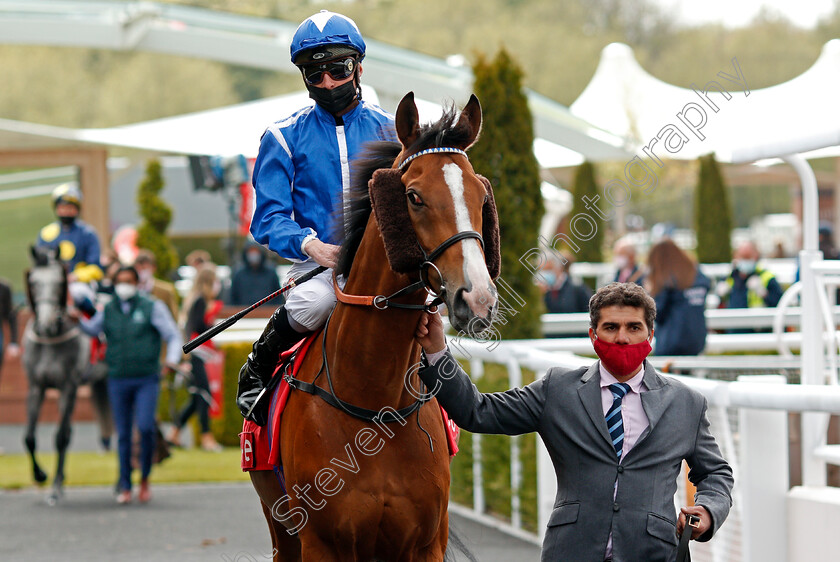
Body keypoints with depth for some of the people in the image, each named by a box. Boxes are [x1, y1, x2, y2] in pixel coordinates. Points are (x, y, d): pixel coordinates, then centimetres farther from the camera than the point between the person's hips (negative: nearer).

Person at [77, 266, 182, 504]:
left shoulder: (152, 307, 0)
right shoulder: (107, 311, 9)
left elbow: (173, 336, 0)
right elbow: (91, 329, 26)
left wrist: (172, 359, -18)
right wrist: (77, 319, 5)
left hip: (147, 379, -3)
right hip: (118, 380, 3)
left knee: (145, 426, -16)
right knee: (123, 433, 5)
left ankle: (145, 478, 4)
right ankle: (125, 487, 13)